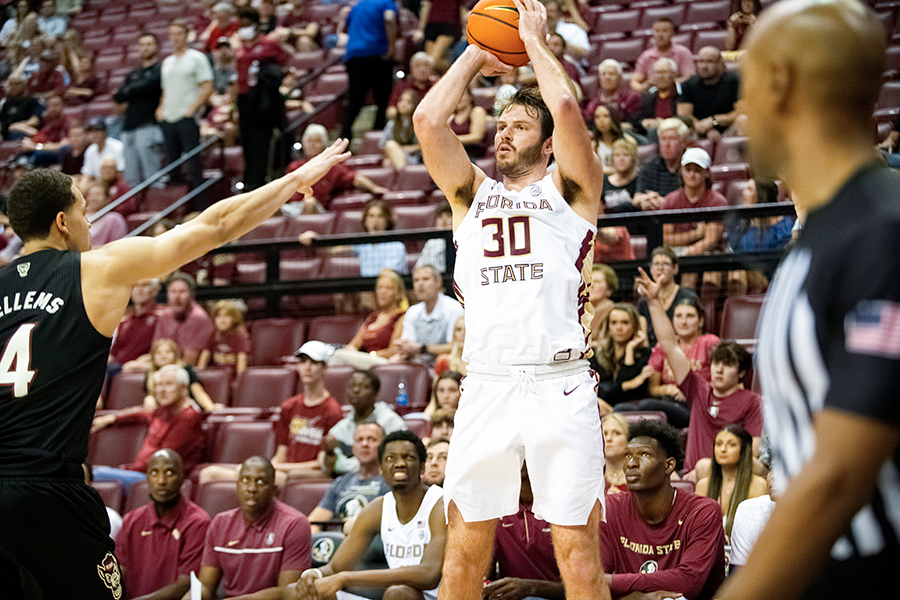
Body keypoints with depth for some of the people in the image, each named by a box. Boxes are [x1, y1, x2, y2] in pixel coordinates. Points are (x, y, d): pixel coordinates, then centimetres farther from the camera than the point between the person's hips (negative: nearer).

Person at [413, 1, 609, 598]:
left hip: (560, 386, -3)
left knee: (578, 547, -2)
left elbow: (566, 107, -6)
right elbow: (429, 118, 7)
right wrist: (477, 55, 17)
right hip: (486, 386, 3)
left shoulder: (570, 189, 11)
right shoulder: (473, 193, 20)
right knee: (465, 544, 5)